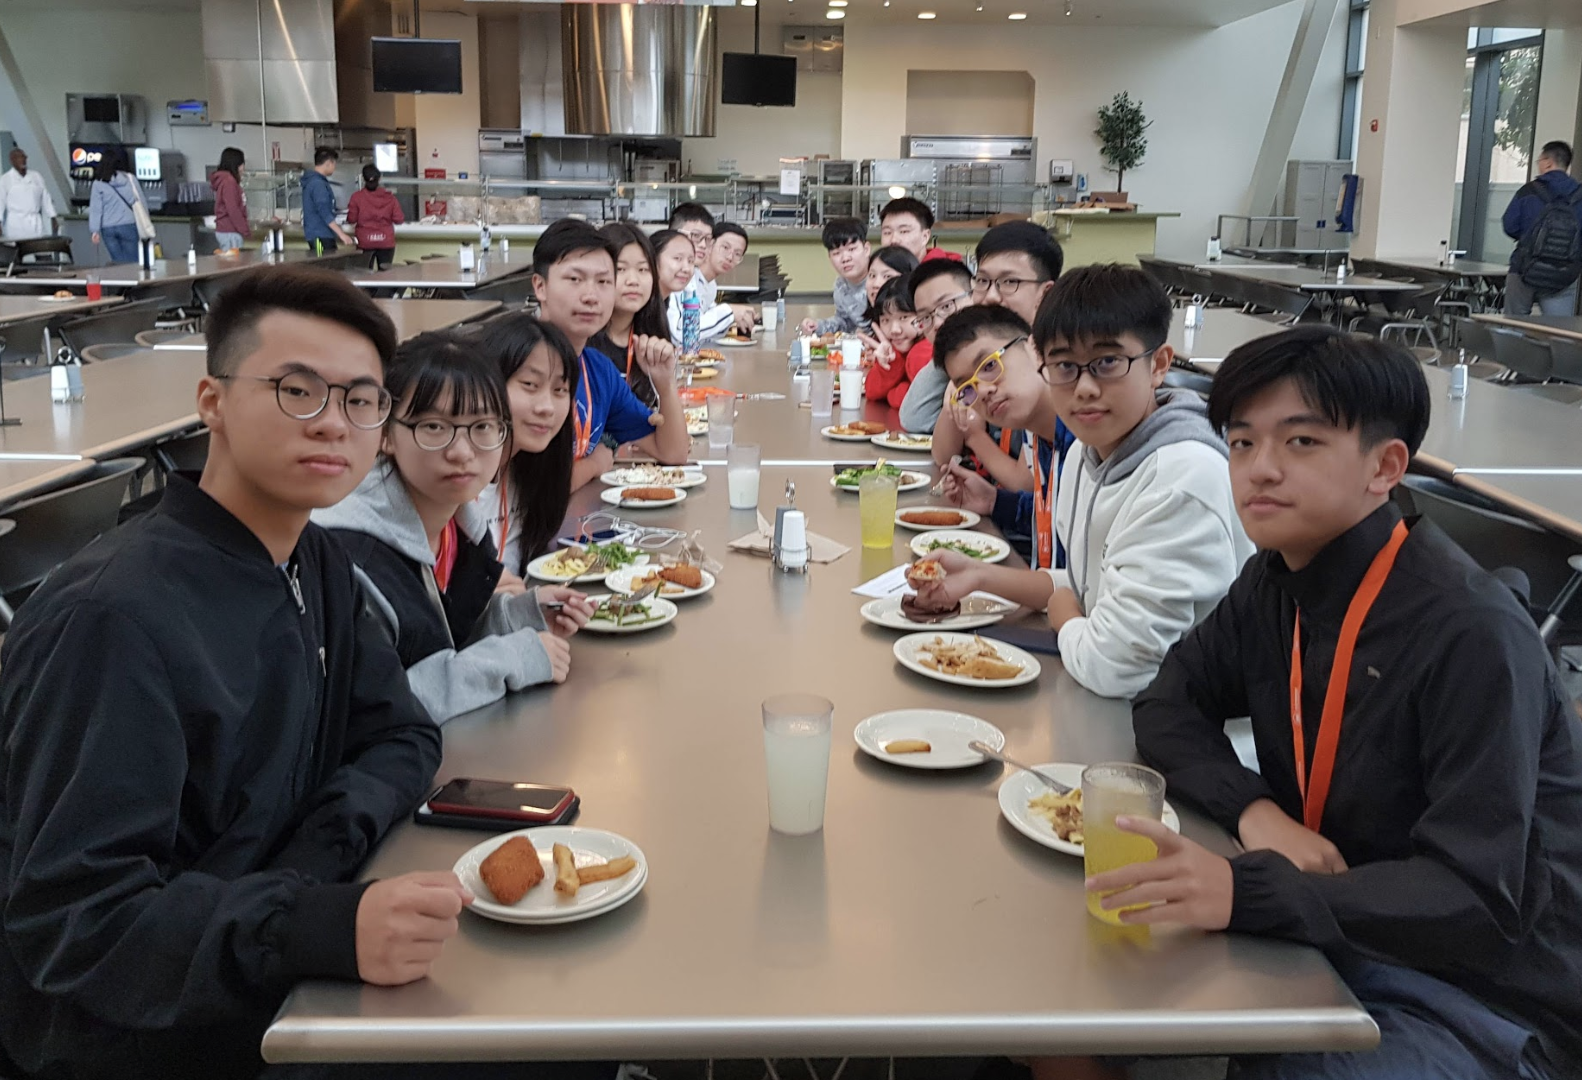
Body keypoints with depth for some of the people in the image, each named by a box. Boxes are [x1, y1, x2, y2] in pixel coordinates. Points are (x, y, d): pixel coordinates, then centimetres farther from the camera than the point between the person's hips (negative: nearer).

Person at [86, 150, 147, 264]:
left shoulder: (98, 184, 2)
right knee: (132, 262, 1)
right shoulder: (130, 179, 2)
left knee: (118, 262, 6)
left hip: (108, 229, 1)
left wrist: (94, 230, 1)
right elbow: (141, 203, 6)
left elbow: (95, 209, -1)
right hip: (128, 226, -1)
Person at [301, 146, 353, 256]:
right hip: (321, 236, -10)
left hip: (322, 235, 10)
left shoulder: (312, 181, 16)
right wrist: (341, 234, -21)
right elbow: (325, 213, -21)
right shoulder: (318, 184, -15)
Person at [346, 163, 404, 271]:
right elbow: (399, 219, -1)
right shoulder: (389, 197, -2)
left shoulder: (357, 197, -7)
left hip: (365, 242, -1)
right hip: (386, 241, 1)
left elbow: (351, 220, -3)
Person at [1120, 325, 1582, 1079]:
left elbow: (1478, 902, -27)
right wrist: (1255, 810, -15)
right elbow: (1167, 705, 6)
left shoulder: (1469, 635, -24)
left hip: (1490, 998, -6)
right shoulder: (1275, 583, -1)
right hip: (1342, 937, 6)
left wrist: (1245, 892, -40)